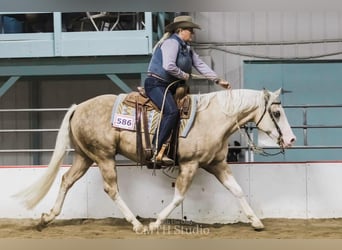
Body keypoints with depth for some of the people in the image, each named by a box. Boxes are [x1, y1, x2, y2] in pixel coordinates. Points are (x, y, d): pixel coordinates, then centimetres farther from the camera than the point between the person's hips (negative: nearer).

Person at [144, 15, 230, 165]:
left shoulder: (187, 48, 16)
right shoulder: (172, 43, -14)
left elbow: (201, 65, 16)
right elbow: (168, 66, -27)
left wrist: (218, 80, 9)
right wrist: (184, 75, -12)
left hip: (170, 87, 10)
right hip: (156, 84, -10)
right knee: (172, 112, -29)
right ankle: (156, 151, -28)